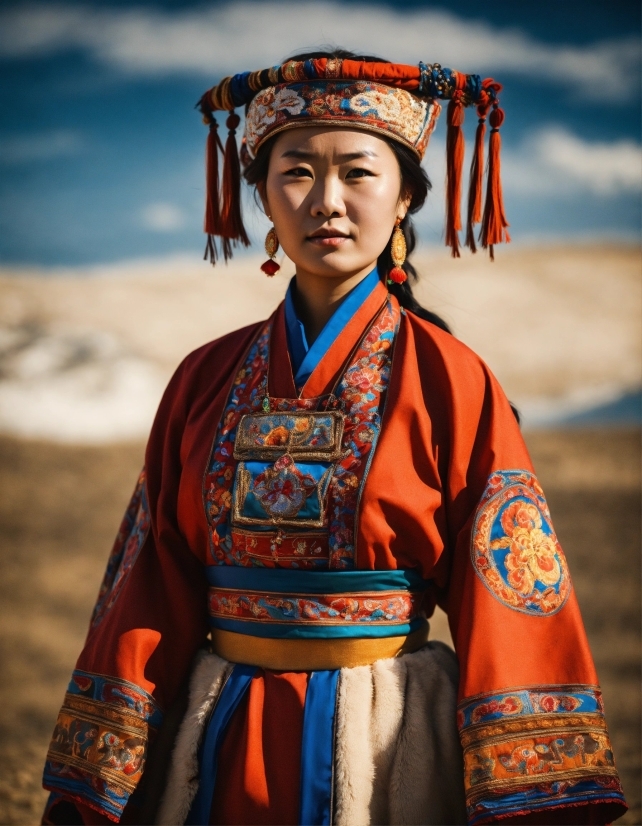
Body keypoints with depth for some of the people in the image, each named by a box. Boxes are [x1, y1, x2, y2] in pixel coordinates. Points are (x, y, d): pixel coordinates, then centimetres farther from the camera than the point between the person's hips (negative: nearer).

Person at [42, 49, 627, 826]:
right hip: (218, 750, 3)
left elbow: (508, 604, -10)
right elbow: (153, 592, 4)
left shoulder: (448, 381, -6)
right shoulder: (207, 383, 3)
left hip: (390, 745, -3)